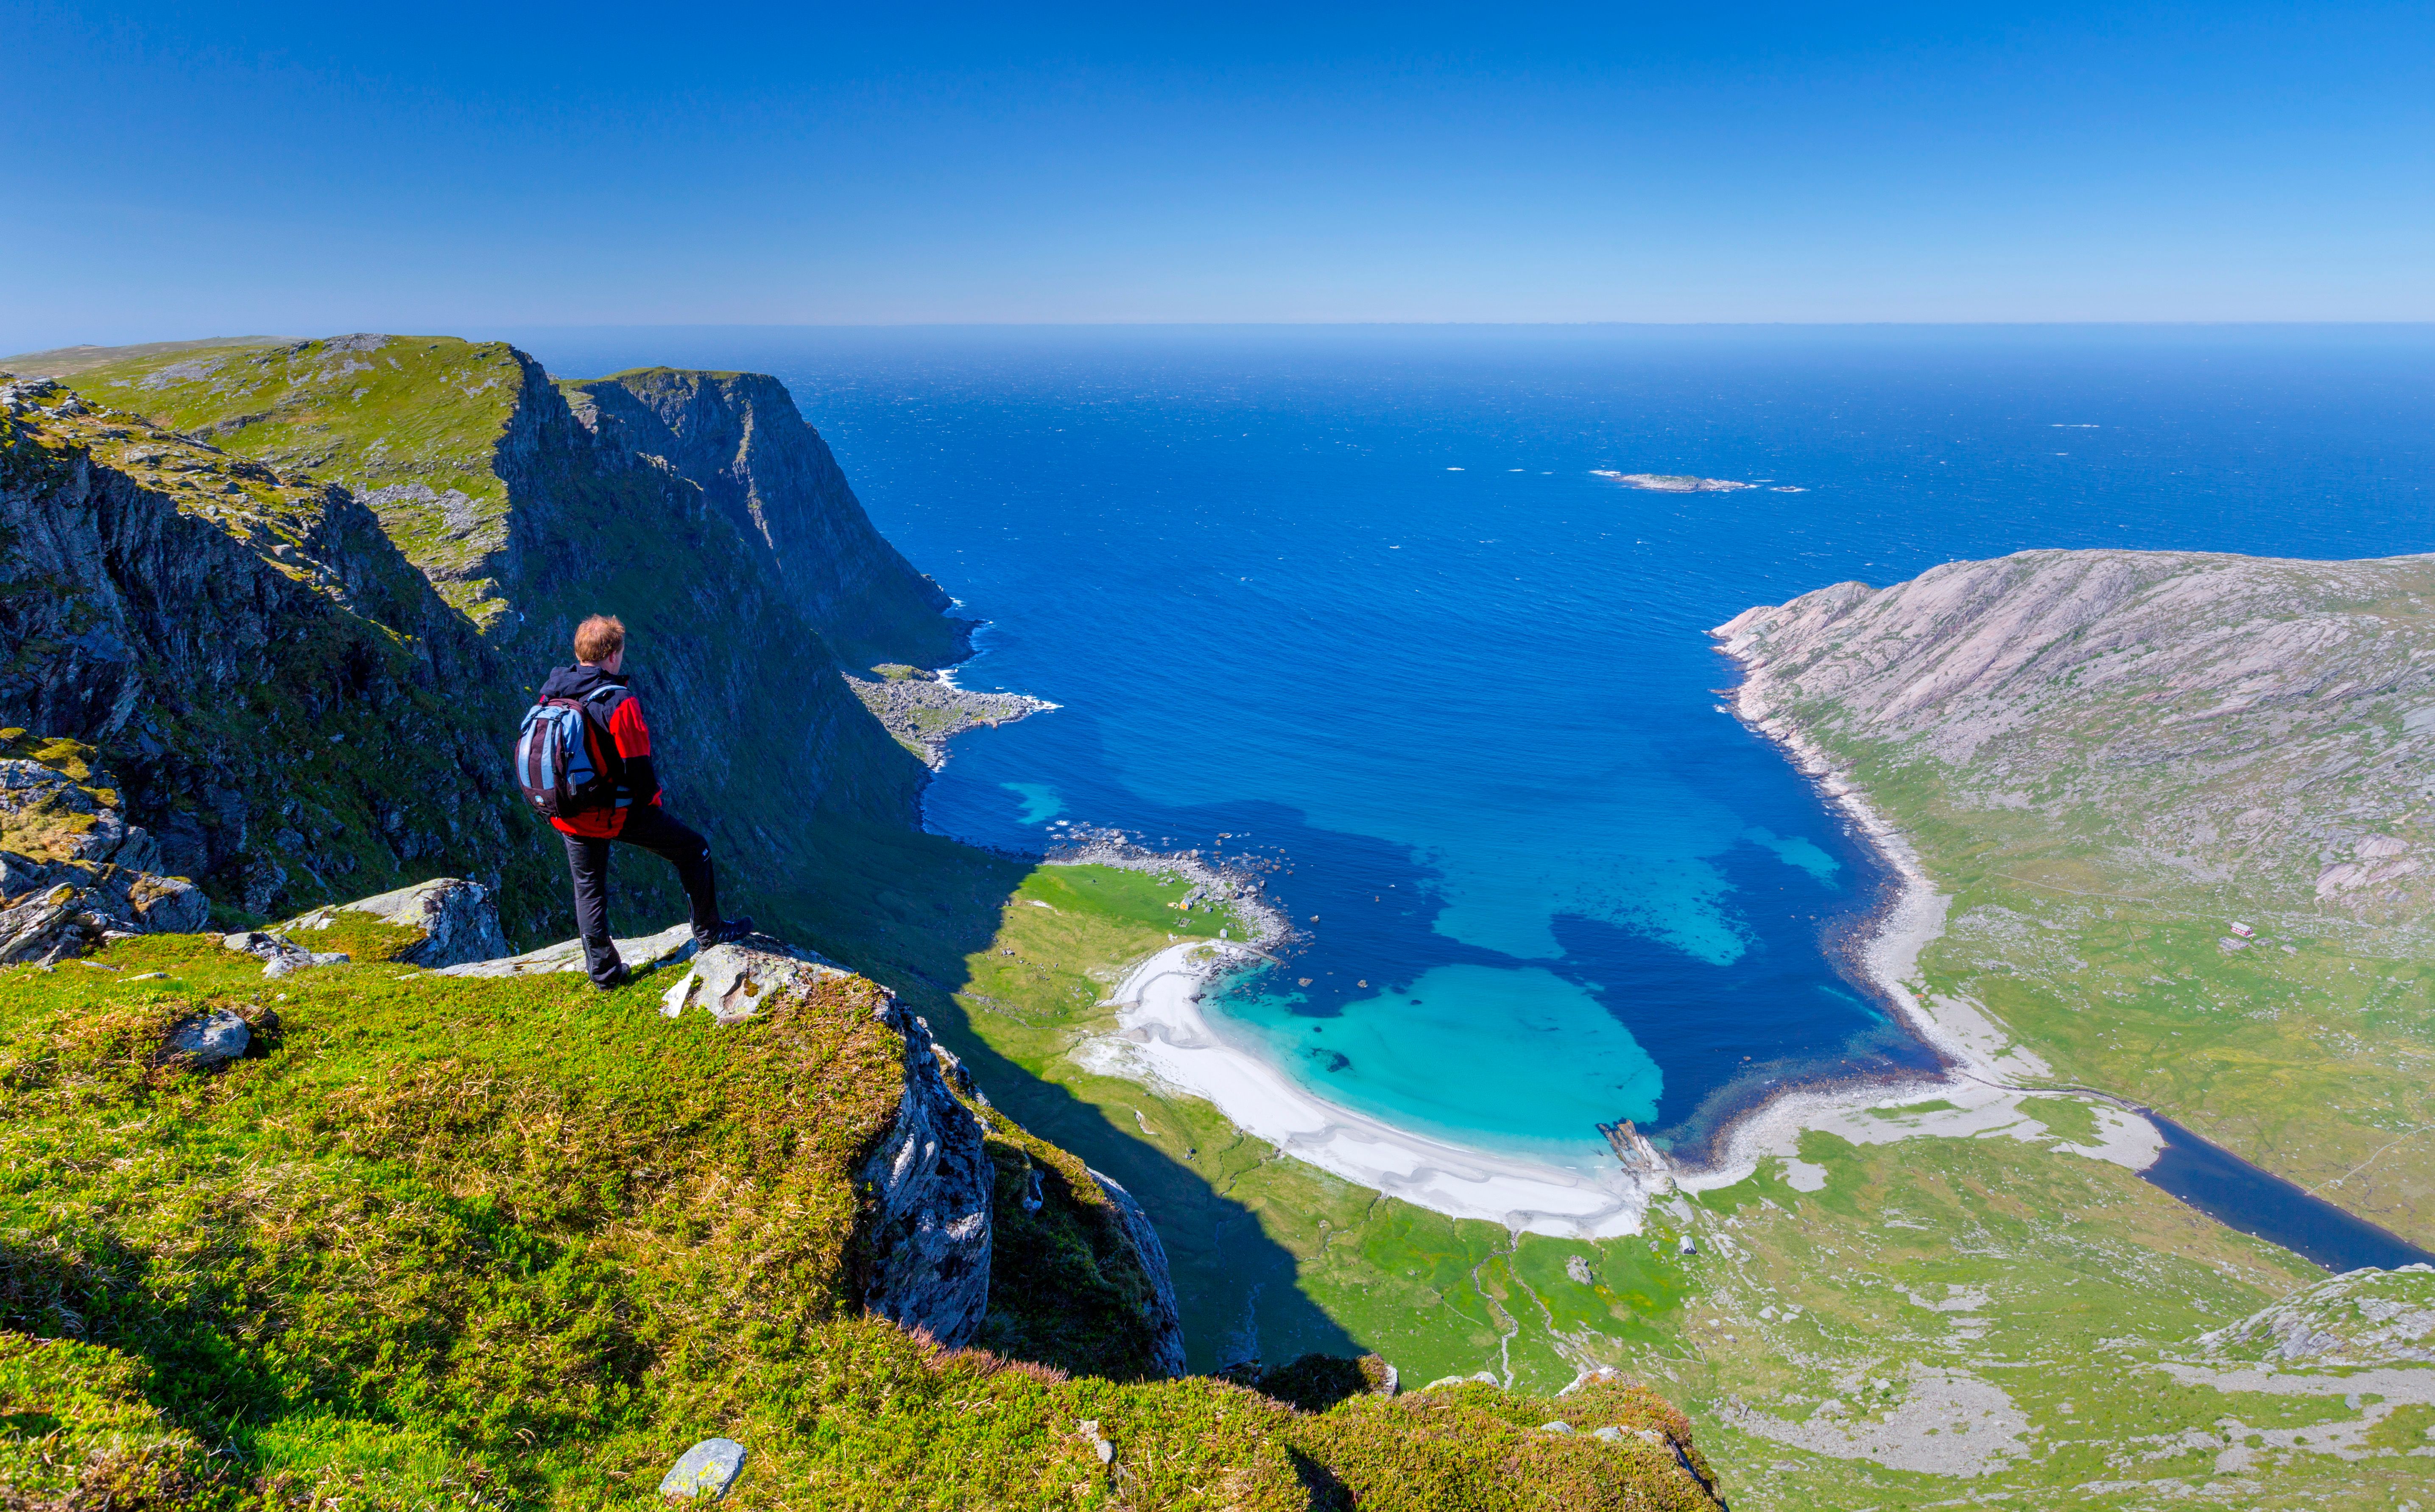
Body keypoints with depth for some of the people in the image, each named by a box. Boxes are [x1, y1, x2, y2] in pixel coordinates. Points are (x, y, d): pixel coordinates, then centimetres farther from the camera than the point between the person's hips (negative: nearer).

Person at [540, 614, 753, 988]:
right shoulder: (620, 702, -22)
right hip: (620, 814, -6)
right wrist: (648, 801, -1)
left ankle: (603, 971, 29)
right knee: (693, 849, 14)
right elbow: (638, 767, -20)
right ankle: (709, 932, 24)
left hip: (568, 817, 6)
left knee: (588, 889, 20)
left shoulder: (550, 694, -2)